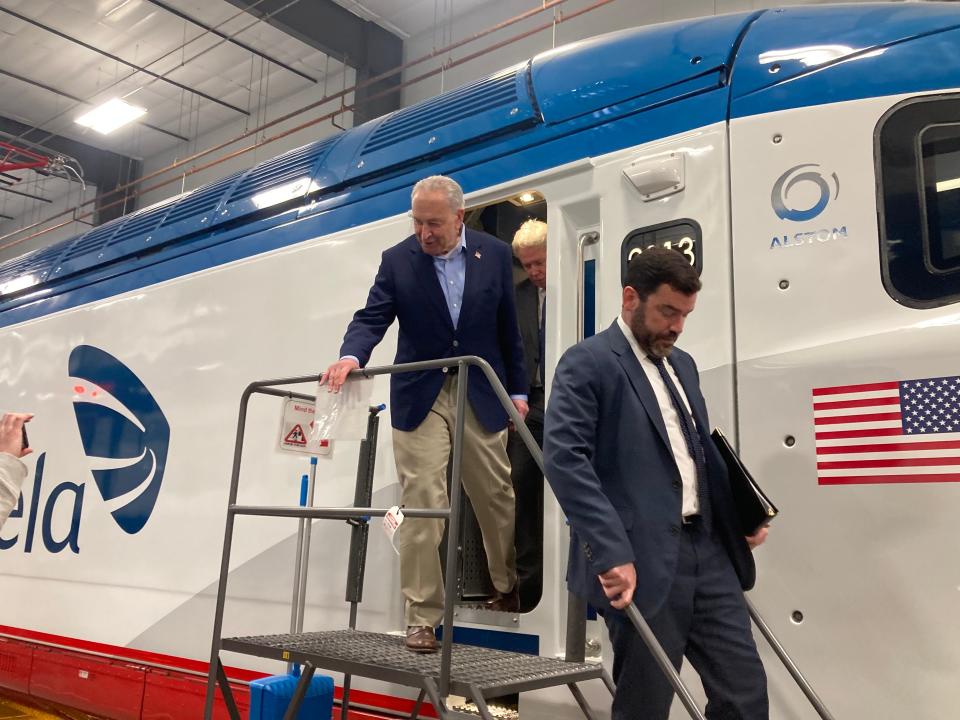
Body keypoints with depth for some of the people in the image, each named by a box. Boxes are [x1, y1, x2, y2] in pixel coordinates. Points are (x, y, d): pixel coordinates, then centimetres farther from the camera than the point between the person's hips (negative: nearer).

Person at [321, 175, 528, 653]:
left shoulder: (495, 255, 1)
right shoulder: (397, 260, -1)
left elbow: (508, 330, 5)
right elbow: (372, 318, -7)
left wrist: (517, 391, 6)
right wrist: (351, 356, -28)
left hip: (481, 395, 1)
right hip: (420, 398, -1)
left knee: (497, 498, 13)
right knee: (421, 504, -5)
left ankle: (508, 587, 37)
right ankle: (422, 617, 6)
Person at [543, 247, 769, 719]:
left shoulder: (681, 364, 19)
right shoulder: (587, 363, -8)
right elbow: (564, 458, -19)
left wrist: (742, 513, 10)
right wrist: (611, 552, -25)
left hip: (708, 548, 7)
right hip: (641, 561, -7)